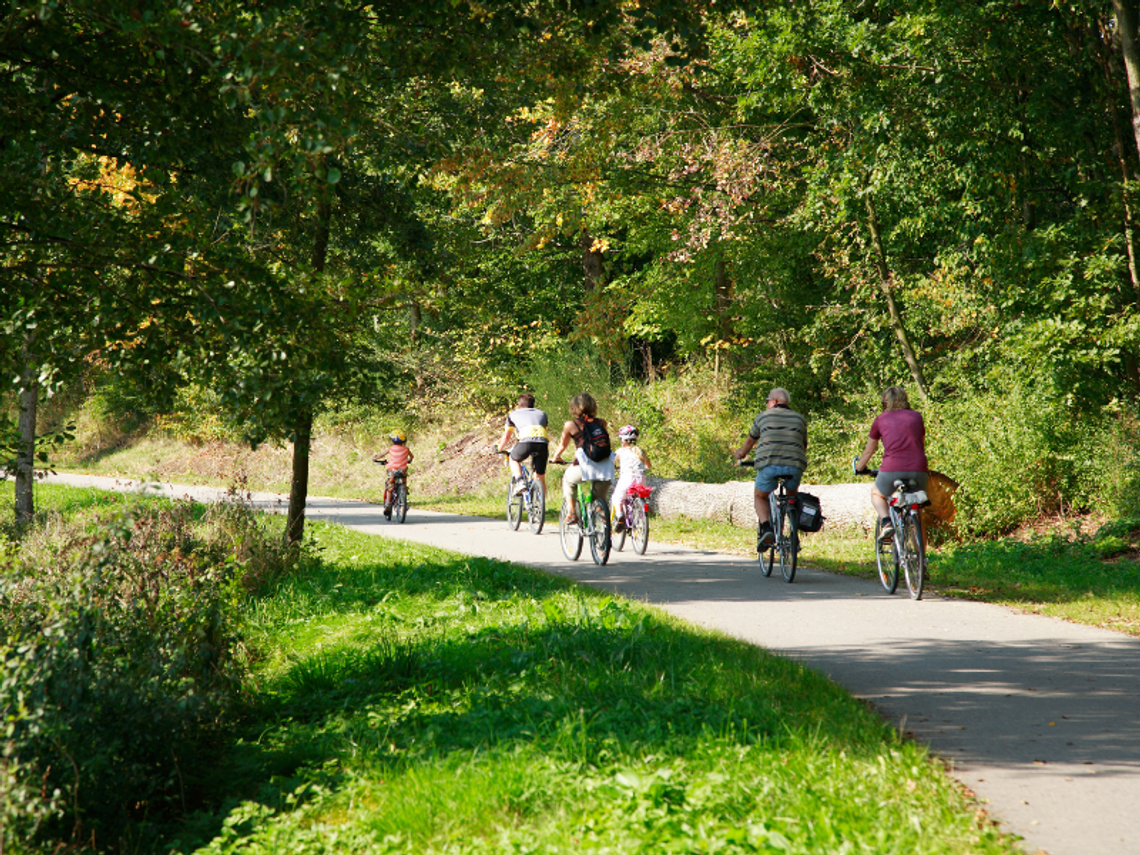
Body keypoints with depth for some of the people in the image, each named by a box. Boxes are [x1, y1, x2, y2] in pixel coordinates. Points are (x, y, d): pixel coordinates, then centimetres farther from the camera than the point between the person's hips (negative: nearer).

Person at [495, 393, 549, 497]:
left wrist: (499, 449, 57)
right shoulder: (541, 414, 37)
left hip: (527, 440, -2)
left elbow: (506, 437, 38)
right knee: (540, 478, 16)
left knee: (513, 459, 28)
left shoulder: (513, 414, 30)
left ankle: (519, 481, 3)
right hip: (543, 442, 2)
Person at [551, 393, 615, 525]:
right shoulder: (602, 423, 15)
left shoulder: (570, 425, 8)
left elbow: (563, 445, 23)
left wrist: (556, 457, 43)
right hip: (605, 468, 2)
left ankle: (572, 513, 19)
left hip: (585, 467, -2)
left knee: (568, 481, 29)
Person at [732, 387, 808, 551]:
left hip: (769, 464, -2)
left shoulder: (763, 416, 16)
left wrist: (741, 454, 49)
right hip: (795, 466, 2)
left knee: (760, 497, 19)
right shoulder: (799, 419, 22)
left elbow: (750, 441, 29)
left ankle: (765, 528, -8)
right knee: (792, 496, 30)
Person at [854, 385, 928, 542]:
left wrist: (859, 468, 42)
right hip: (918, 470, 2)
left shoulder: (880, 419, 15)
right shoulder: (916, 416, 19)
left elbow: (868, 451, 23)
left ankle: (886, 522, 2)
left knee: (876, 493, 28)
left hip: (892, 469, -2)